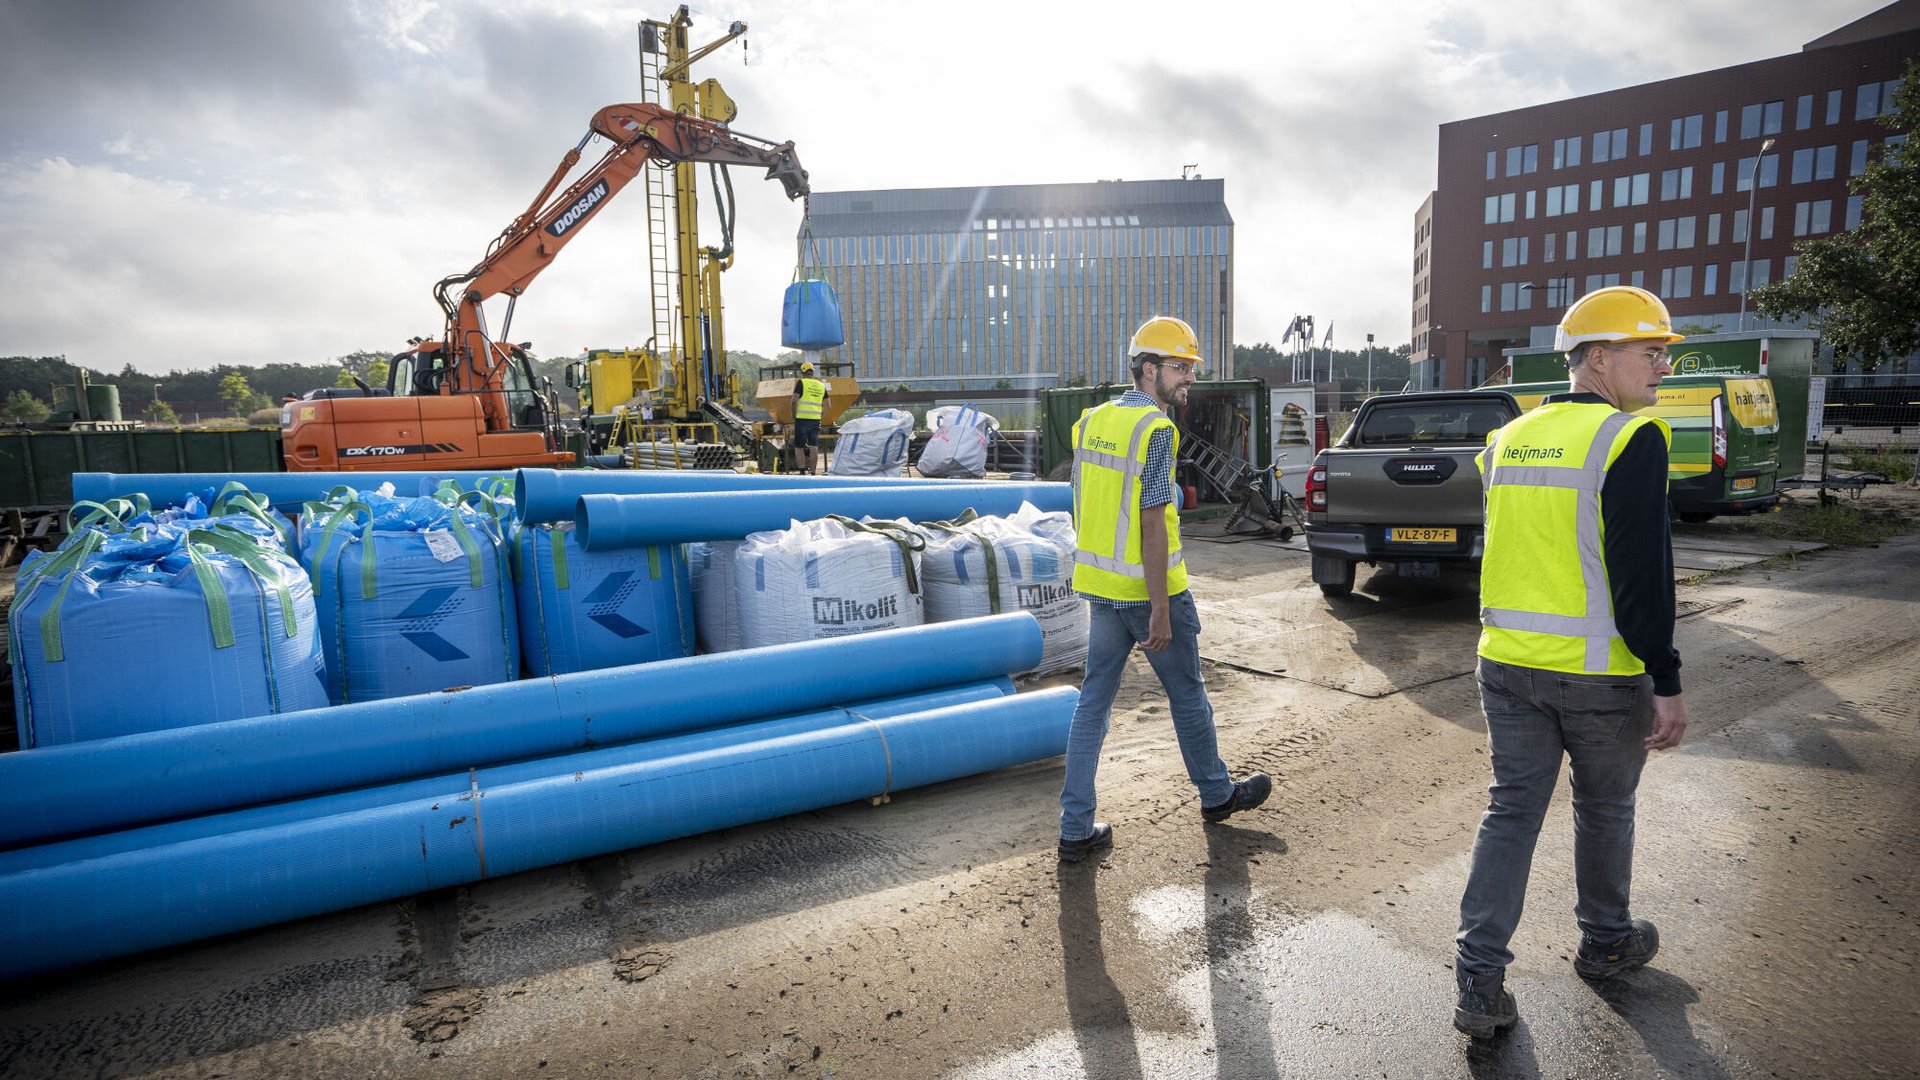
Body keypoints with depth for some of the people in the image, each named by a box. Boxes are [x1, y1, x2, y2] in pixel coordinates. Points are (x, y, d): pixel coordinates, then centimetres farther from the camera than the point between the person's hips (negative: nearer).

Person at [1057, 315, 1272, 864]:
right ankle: (1217, 794, 36)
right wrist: (1160, 610, -19)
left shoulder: (1091, 421, 8)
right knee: (1187, 694, 14)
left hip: (1099, 587, 7)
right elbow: (1152, 523, -20)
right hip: (1148, 589, -7)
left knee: (1094, 699, 9)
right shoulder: (1155, 428, -16)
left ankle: (1076, 829, 11)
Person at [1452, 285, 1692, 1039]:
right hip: (1601, 673, -5)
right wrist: (1666, 682, -12)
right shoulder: (1631, 438, -13)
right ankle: (1606, 943, 39)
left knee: (1511, 811, 10)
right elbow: (1642, 572, -17)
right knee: (1604, 808, 17)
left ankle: (1480, 983, 9)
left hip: (1507, 664, 5)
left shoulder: (1509, 439, 7)